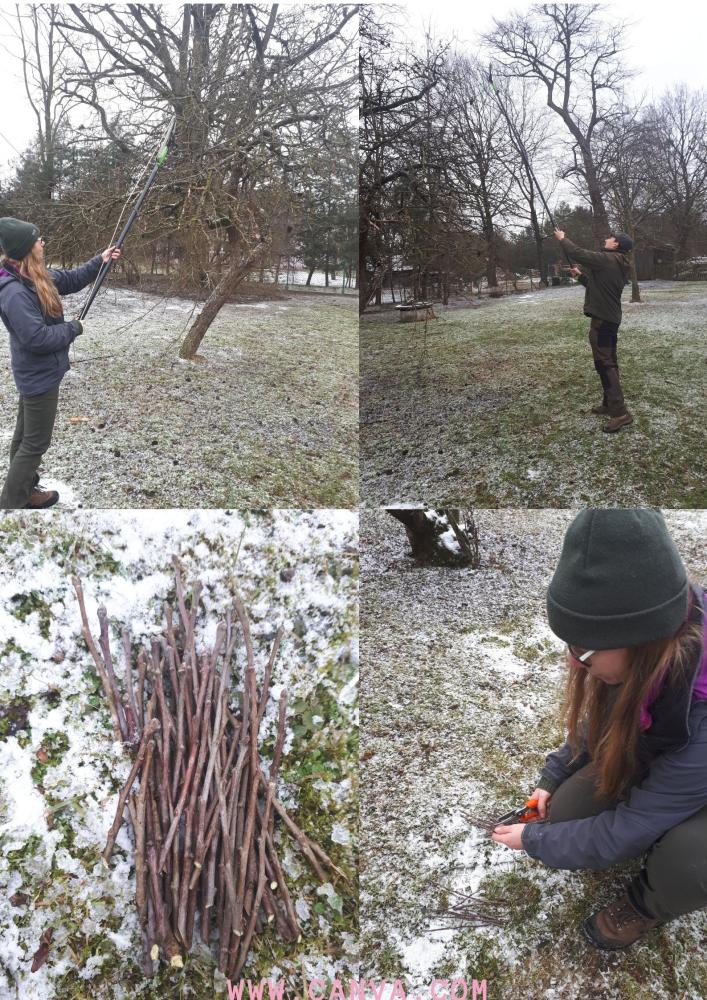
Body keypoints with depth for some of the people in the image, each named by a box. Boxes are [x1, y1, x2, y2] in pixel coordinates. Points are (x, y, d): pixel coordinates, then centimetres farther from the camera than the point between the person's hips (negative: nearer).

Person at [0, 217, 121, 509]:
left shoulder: (37, 276, 0)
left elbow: (70, 280, 18)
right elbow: (37, 338, -30)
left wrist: (100, 261, 8)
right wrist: (74, 328, -16)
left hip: (35, 372, 10)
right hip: (40, 375, -10)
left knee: (25, 435, 20)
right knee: (36, 442, 0)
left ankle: (25, 490, 35)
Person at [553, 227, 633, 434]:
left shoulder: (607, 259, -16)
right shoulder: (617, 264, 14)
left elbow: (578, 254, -14)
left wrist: (562, 239, 0)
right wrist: (580, 276, 19)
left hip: (602, 319, -10)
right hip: (610, 318, 10)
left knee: (604, 364, -12)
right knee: (608, 362, 16)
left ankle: (620, 413, -16)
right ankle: (610, 403, 26)